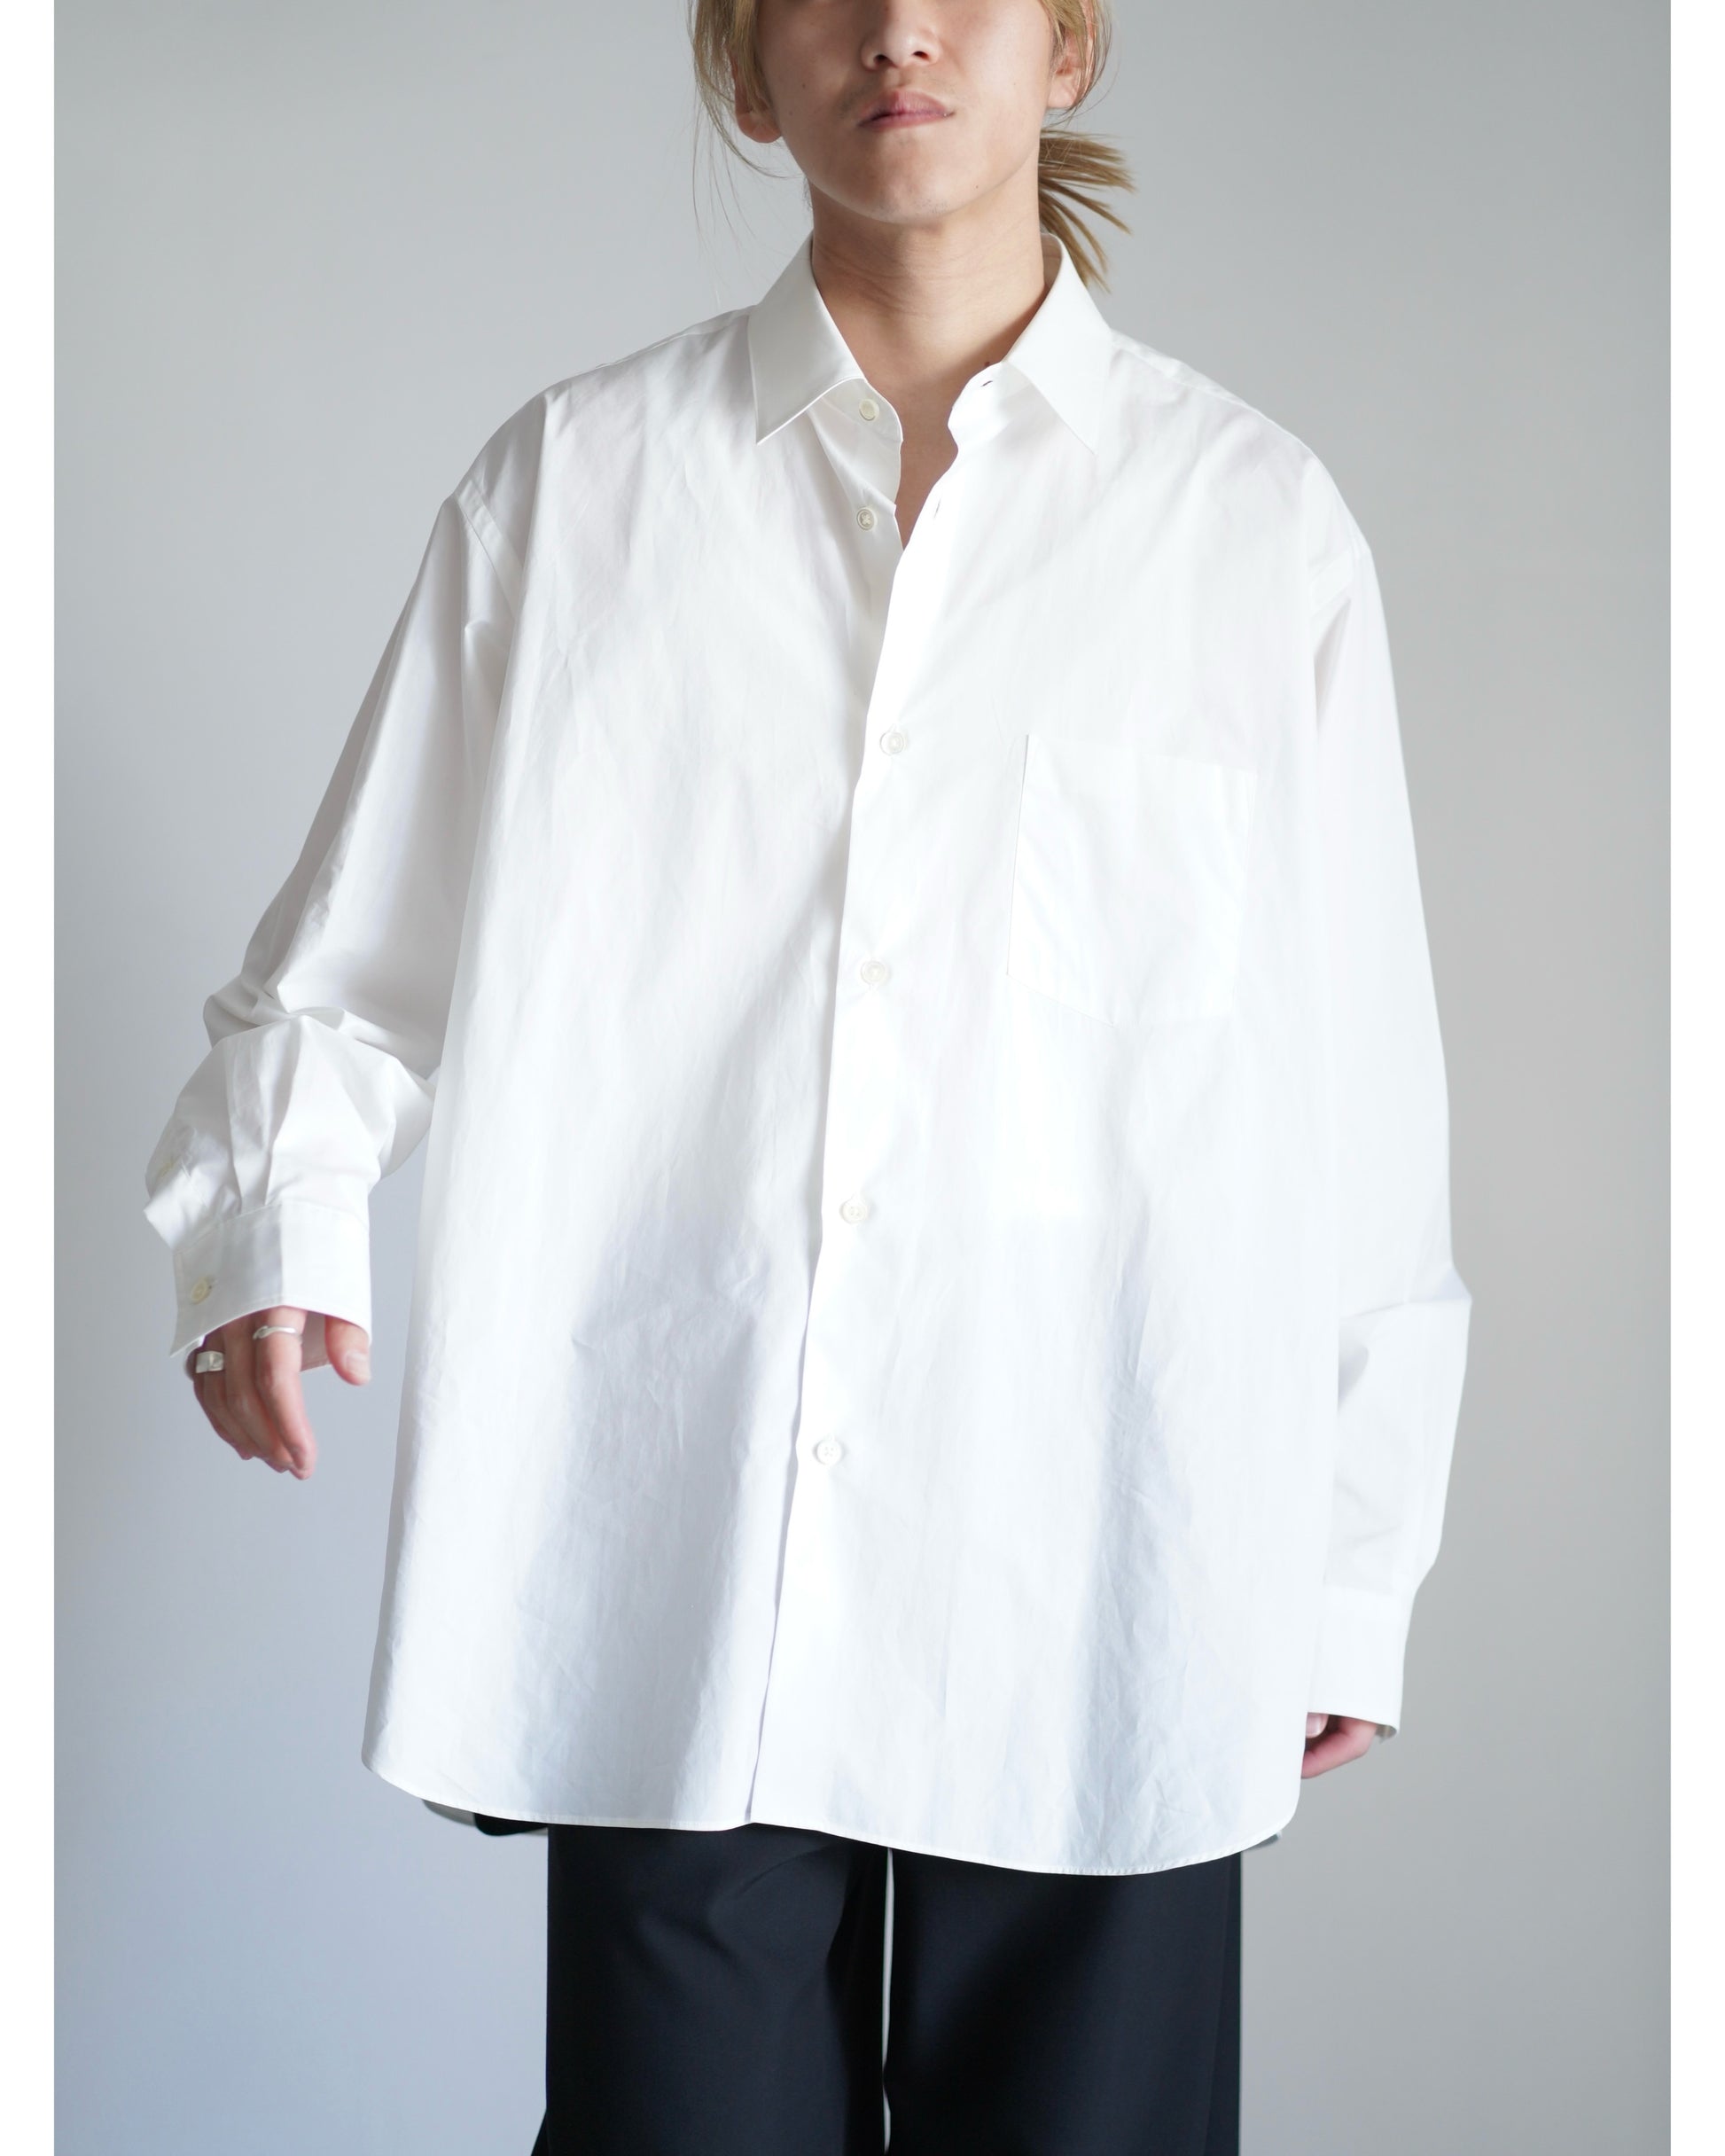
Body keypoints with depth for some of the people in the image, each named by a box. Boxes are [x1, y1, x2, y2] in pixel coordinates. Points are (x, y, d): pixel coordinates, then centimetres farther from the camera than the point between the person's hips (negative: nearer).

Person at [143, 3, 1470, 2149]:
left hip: (1100, 1569, 0)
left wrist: (1349, 1574, 7)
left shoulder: (1253, 519, 6)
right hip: (668, 1554, 0)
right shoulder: (572, 483, 7)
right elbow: (355, 952, 10)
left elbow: (1353, 1086, 7)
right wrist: (273, 1220, -10)